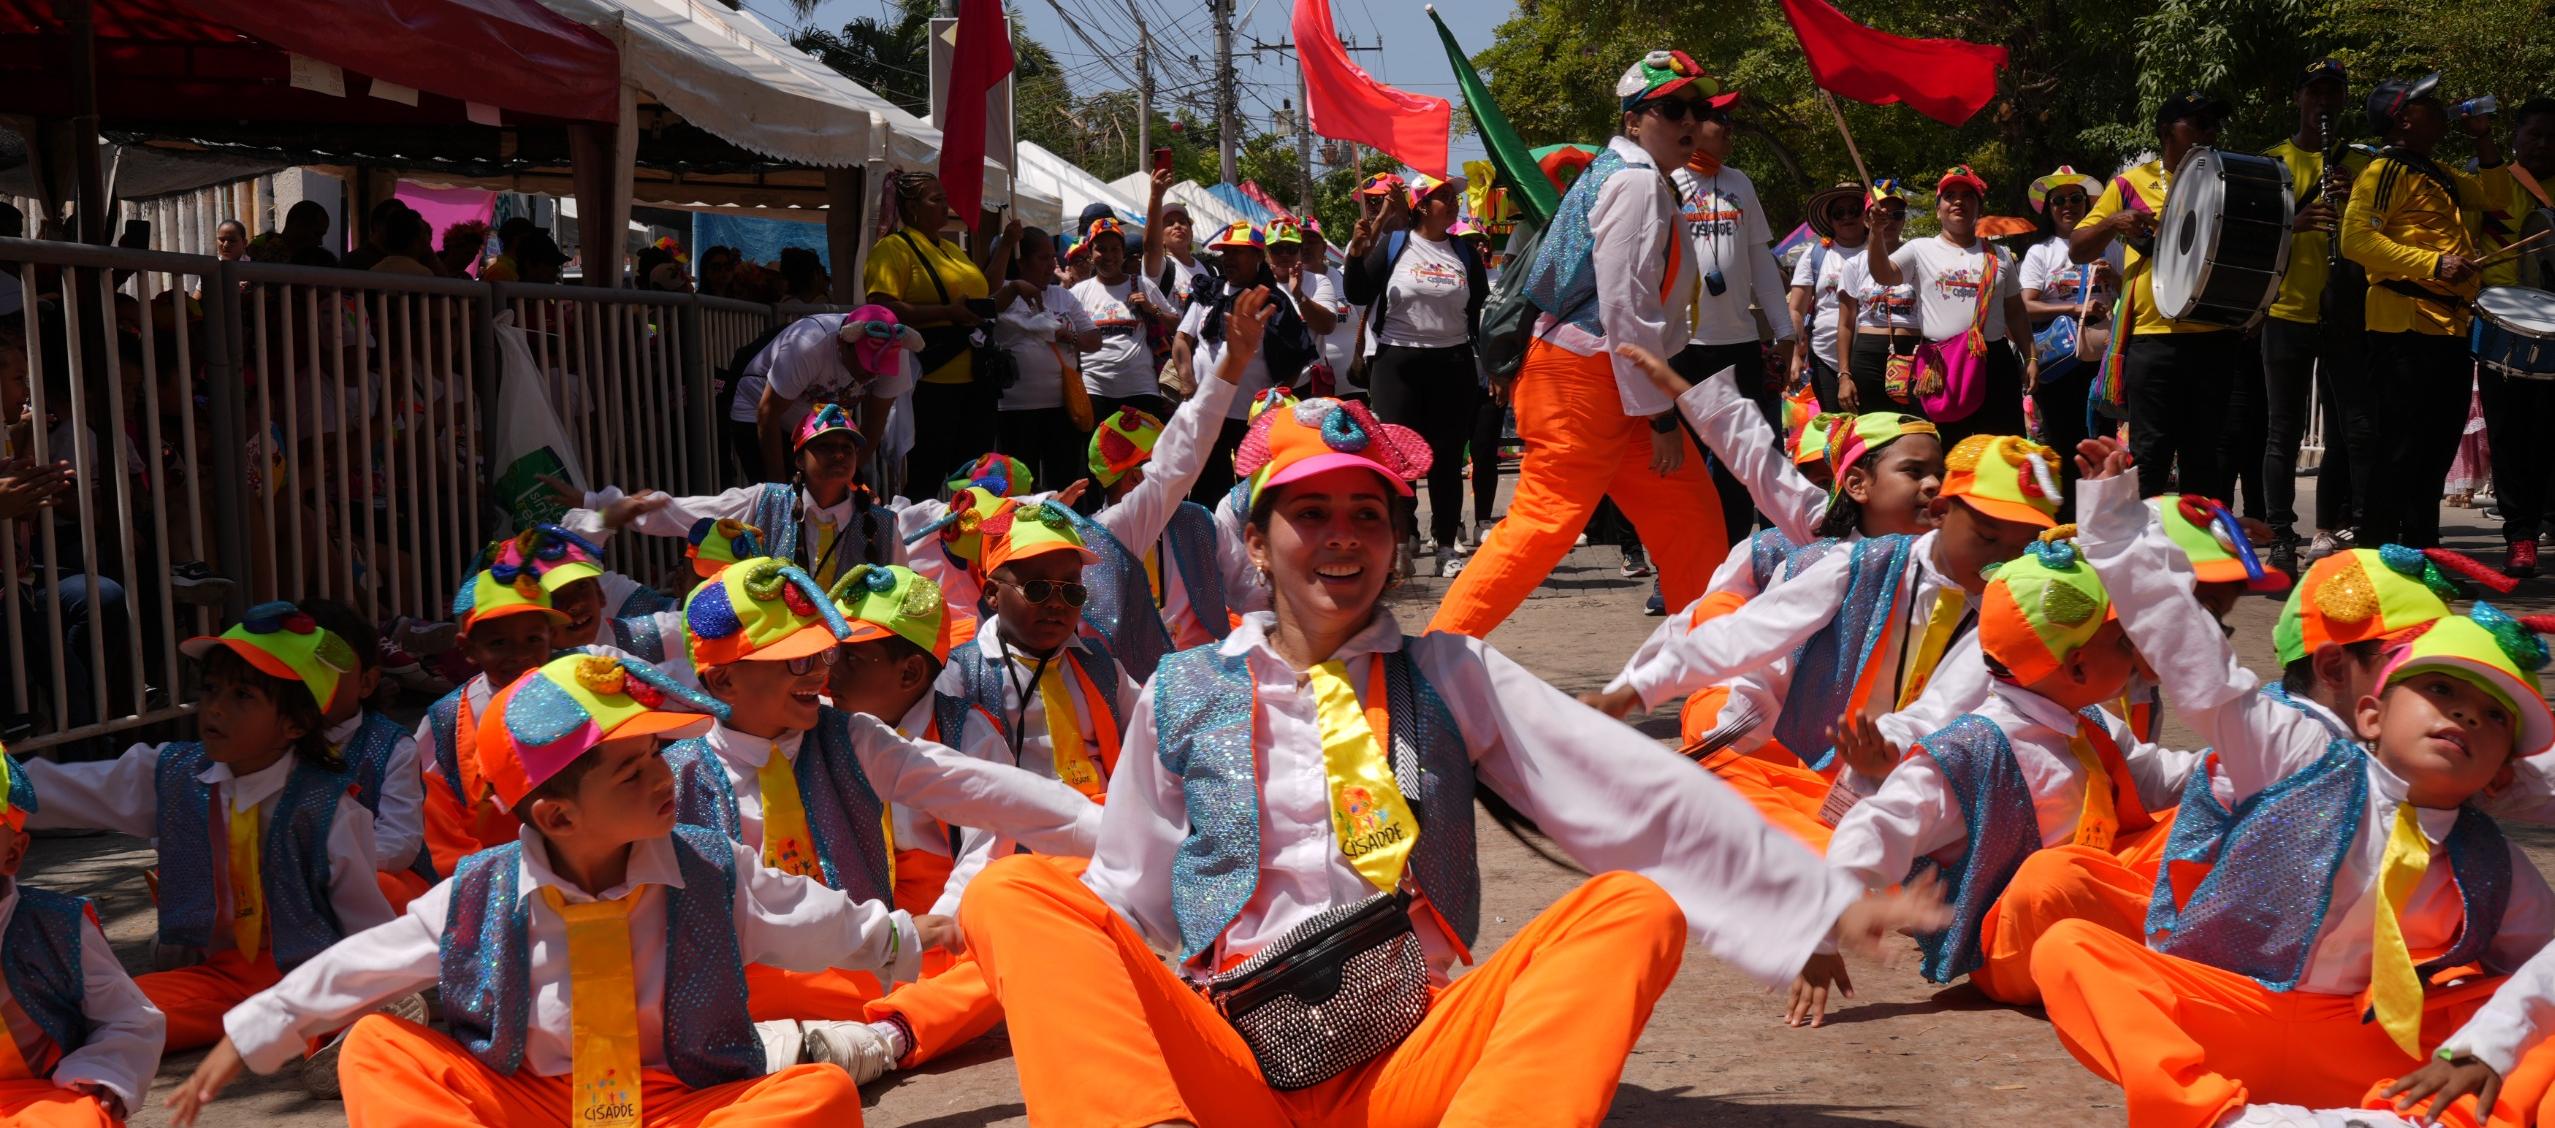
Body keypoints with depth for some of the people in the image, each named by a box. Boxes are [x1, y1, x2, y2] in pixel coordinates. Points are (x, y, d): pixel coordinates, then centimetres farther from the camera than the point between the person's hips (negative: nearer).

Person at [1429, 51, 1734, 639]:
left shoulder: (1618, 174, 19)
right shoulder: (1638, 182, -12)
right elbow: (1626, 307, -20)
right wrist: (1660, 415, -17)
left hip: (1608, 382, 11)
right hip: (1584, 378, -11)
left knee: (1689, 516, 13)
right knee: (1545, 522, -10)